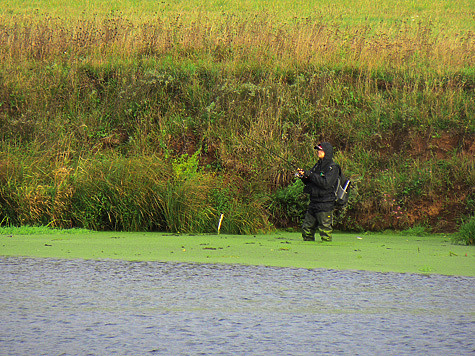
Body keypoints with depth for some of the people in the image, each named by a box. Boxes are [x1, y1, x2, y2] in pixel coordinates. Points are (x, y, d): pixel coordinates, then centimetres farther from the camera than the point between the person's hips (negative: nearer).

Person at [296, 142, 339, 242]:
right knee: (306, 228, 10)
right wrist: (303, 176, -1)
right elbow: (310, 183, 19)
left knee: (325, 230, -7)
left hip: (325, 204, -8)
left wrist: (310, 174, -19)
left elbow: (326, 183, -20)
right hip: (313, 203, 8)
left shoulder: (332, 167, -8)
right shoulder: (318, 165, 15)